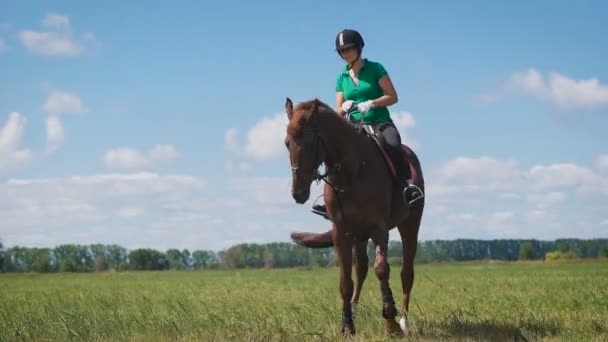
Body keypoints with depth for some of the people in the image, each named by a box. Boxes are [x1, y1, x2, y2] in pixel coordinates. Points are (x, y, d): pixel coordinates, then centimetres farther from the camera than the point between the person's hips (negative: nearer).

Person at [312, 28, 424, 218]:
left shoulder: (375, 69, 3)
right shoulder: (342, 78, 15)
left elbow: (393, 97, -3)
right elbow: (339, 110, 15)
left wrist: (370, 104, -18)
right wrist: (344, 108, -10)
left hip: (379, 122, -4)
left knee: (392, 143, -36)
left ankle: (407, 184, -41)